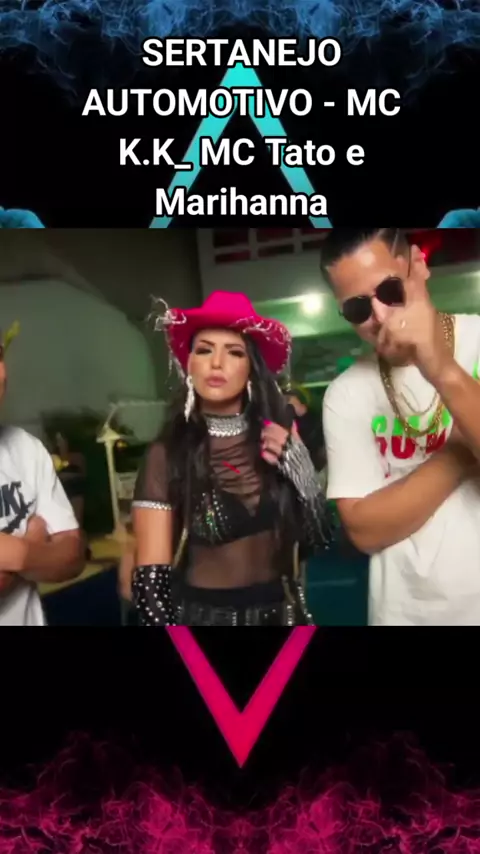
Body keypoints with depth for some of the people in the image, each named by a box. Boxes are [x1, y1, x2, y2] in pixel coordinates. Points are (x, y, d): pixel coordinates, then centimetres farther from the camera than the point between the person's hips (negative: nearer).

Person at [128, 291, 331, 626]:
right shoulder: (167, 454, -14)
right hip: (204, 614, -3)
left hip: (281, 611, 3)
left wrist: (300, 467, -15)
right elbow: (151, 580, -14)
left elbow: (320, 534, -2)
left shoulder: (280, 440, -5)